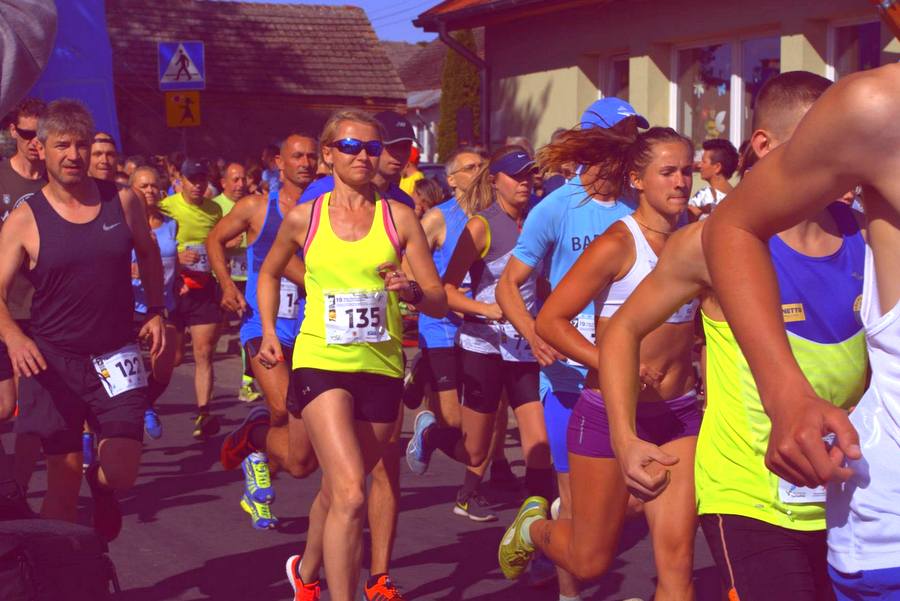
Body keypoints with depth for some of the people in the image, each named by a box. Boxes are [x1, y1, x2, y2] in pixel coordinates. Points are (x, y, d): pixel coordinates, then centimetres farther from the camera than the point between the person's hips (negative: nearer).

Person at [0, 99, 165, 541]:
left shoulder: (123, 202, 0)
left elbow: (148, 255, 19)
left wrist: (155, 312, 9)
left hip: (115, 358, 1)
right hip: (52, 360, -1)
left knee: (120, 475, -7)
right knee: (63, 482, 3)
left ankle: (100, 486, 31)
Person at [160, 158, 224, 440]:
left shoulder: (214, 210, 8)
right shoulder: (166, 207, -5)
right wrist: (176, 257, -22)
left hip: (204, 288, 3)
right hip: (173, 287, -3)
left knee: (204, 354, -5)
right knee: (174, 356, -1)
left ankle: (203, 414, -5)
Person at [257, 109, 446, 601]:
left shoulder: (398, 218, 1)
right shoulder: (303, 219, 1)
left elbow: (439, 303, 0)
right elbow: (269, 273, 21)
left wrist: (412, 291, -20)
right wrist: (269, 331, 10)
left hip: (381, 366, 2)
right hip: (321, 362, -2)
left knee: (338, 489, 18)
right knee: (351, 492, -20)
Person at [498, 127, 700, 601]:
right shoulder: (617, 244, -12)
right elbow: (550, 321, -13)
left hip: (678, 414, 4)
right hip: (610, 410, -4)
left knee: (677, 559, -4)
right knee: (589, 562, 9)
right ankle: (535, 525, 42)